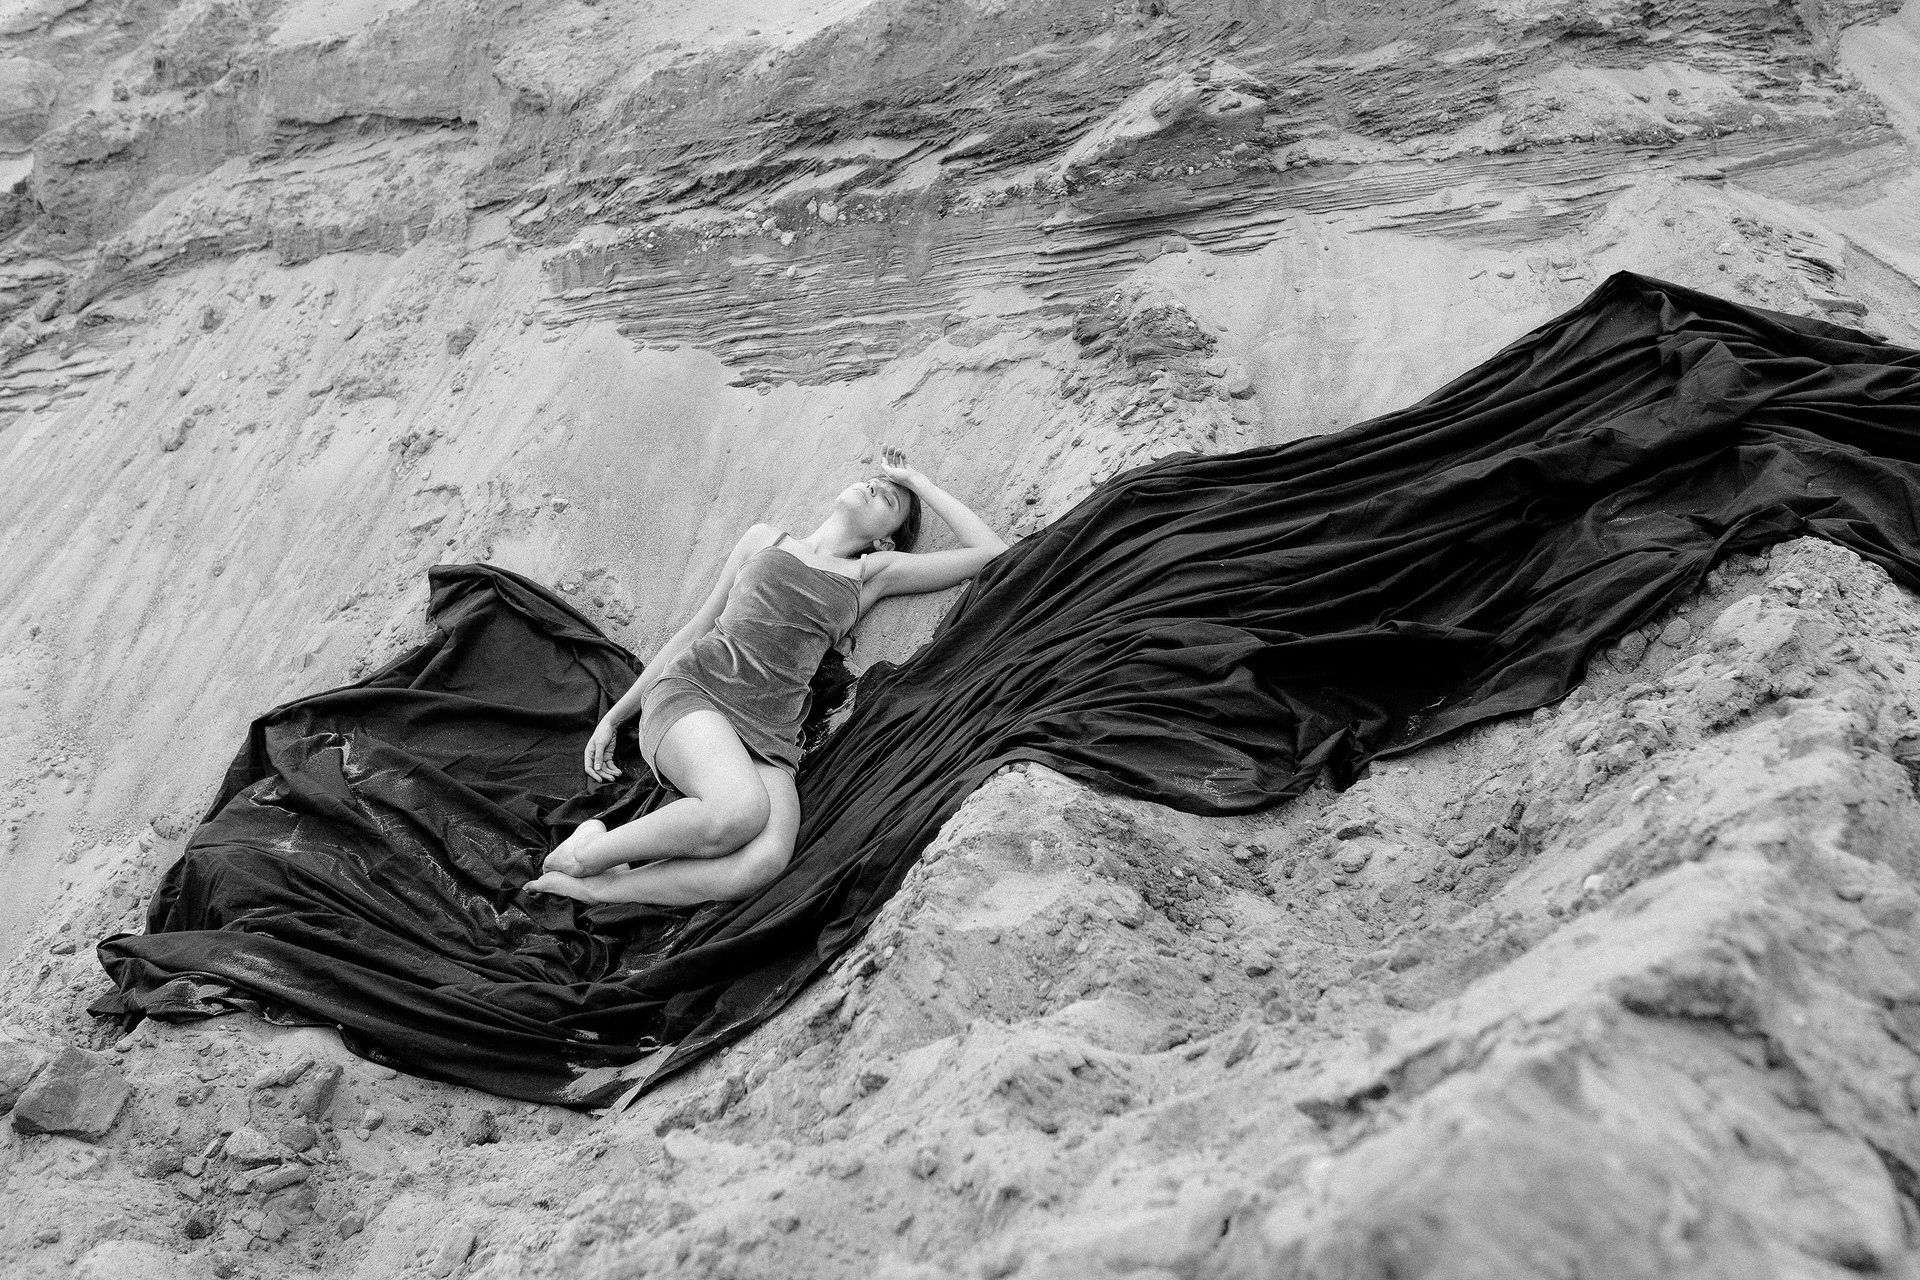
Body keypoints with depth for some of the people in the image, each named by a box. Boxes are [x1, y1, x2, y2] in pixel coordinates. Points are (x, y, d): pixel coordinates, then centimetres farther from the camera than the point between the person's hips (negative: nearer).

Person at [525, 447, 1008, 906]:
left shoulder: (874, 573, 21)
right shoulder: (764, 539, 22)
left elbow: (992, 552, 17)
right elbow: (697, 627, 23)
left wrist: (919, 481, 21)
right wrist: (614, 716, 23)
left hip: (770, 738, 1)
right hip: (693, 686, -1)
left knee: (764, 861, -35)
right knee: (741, 811, -37)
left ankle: (597, 888, -24)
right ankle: (588, 852, -18)